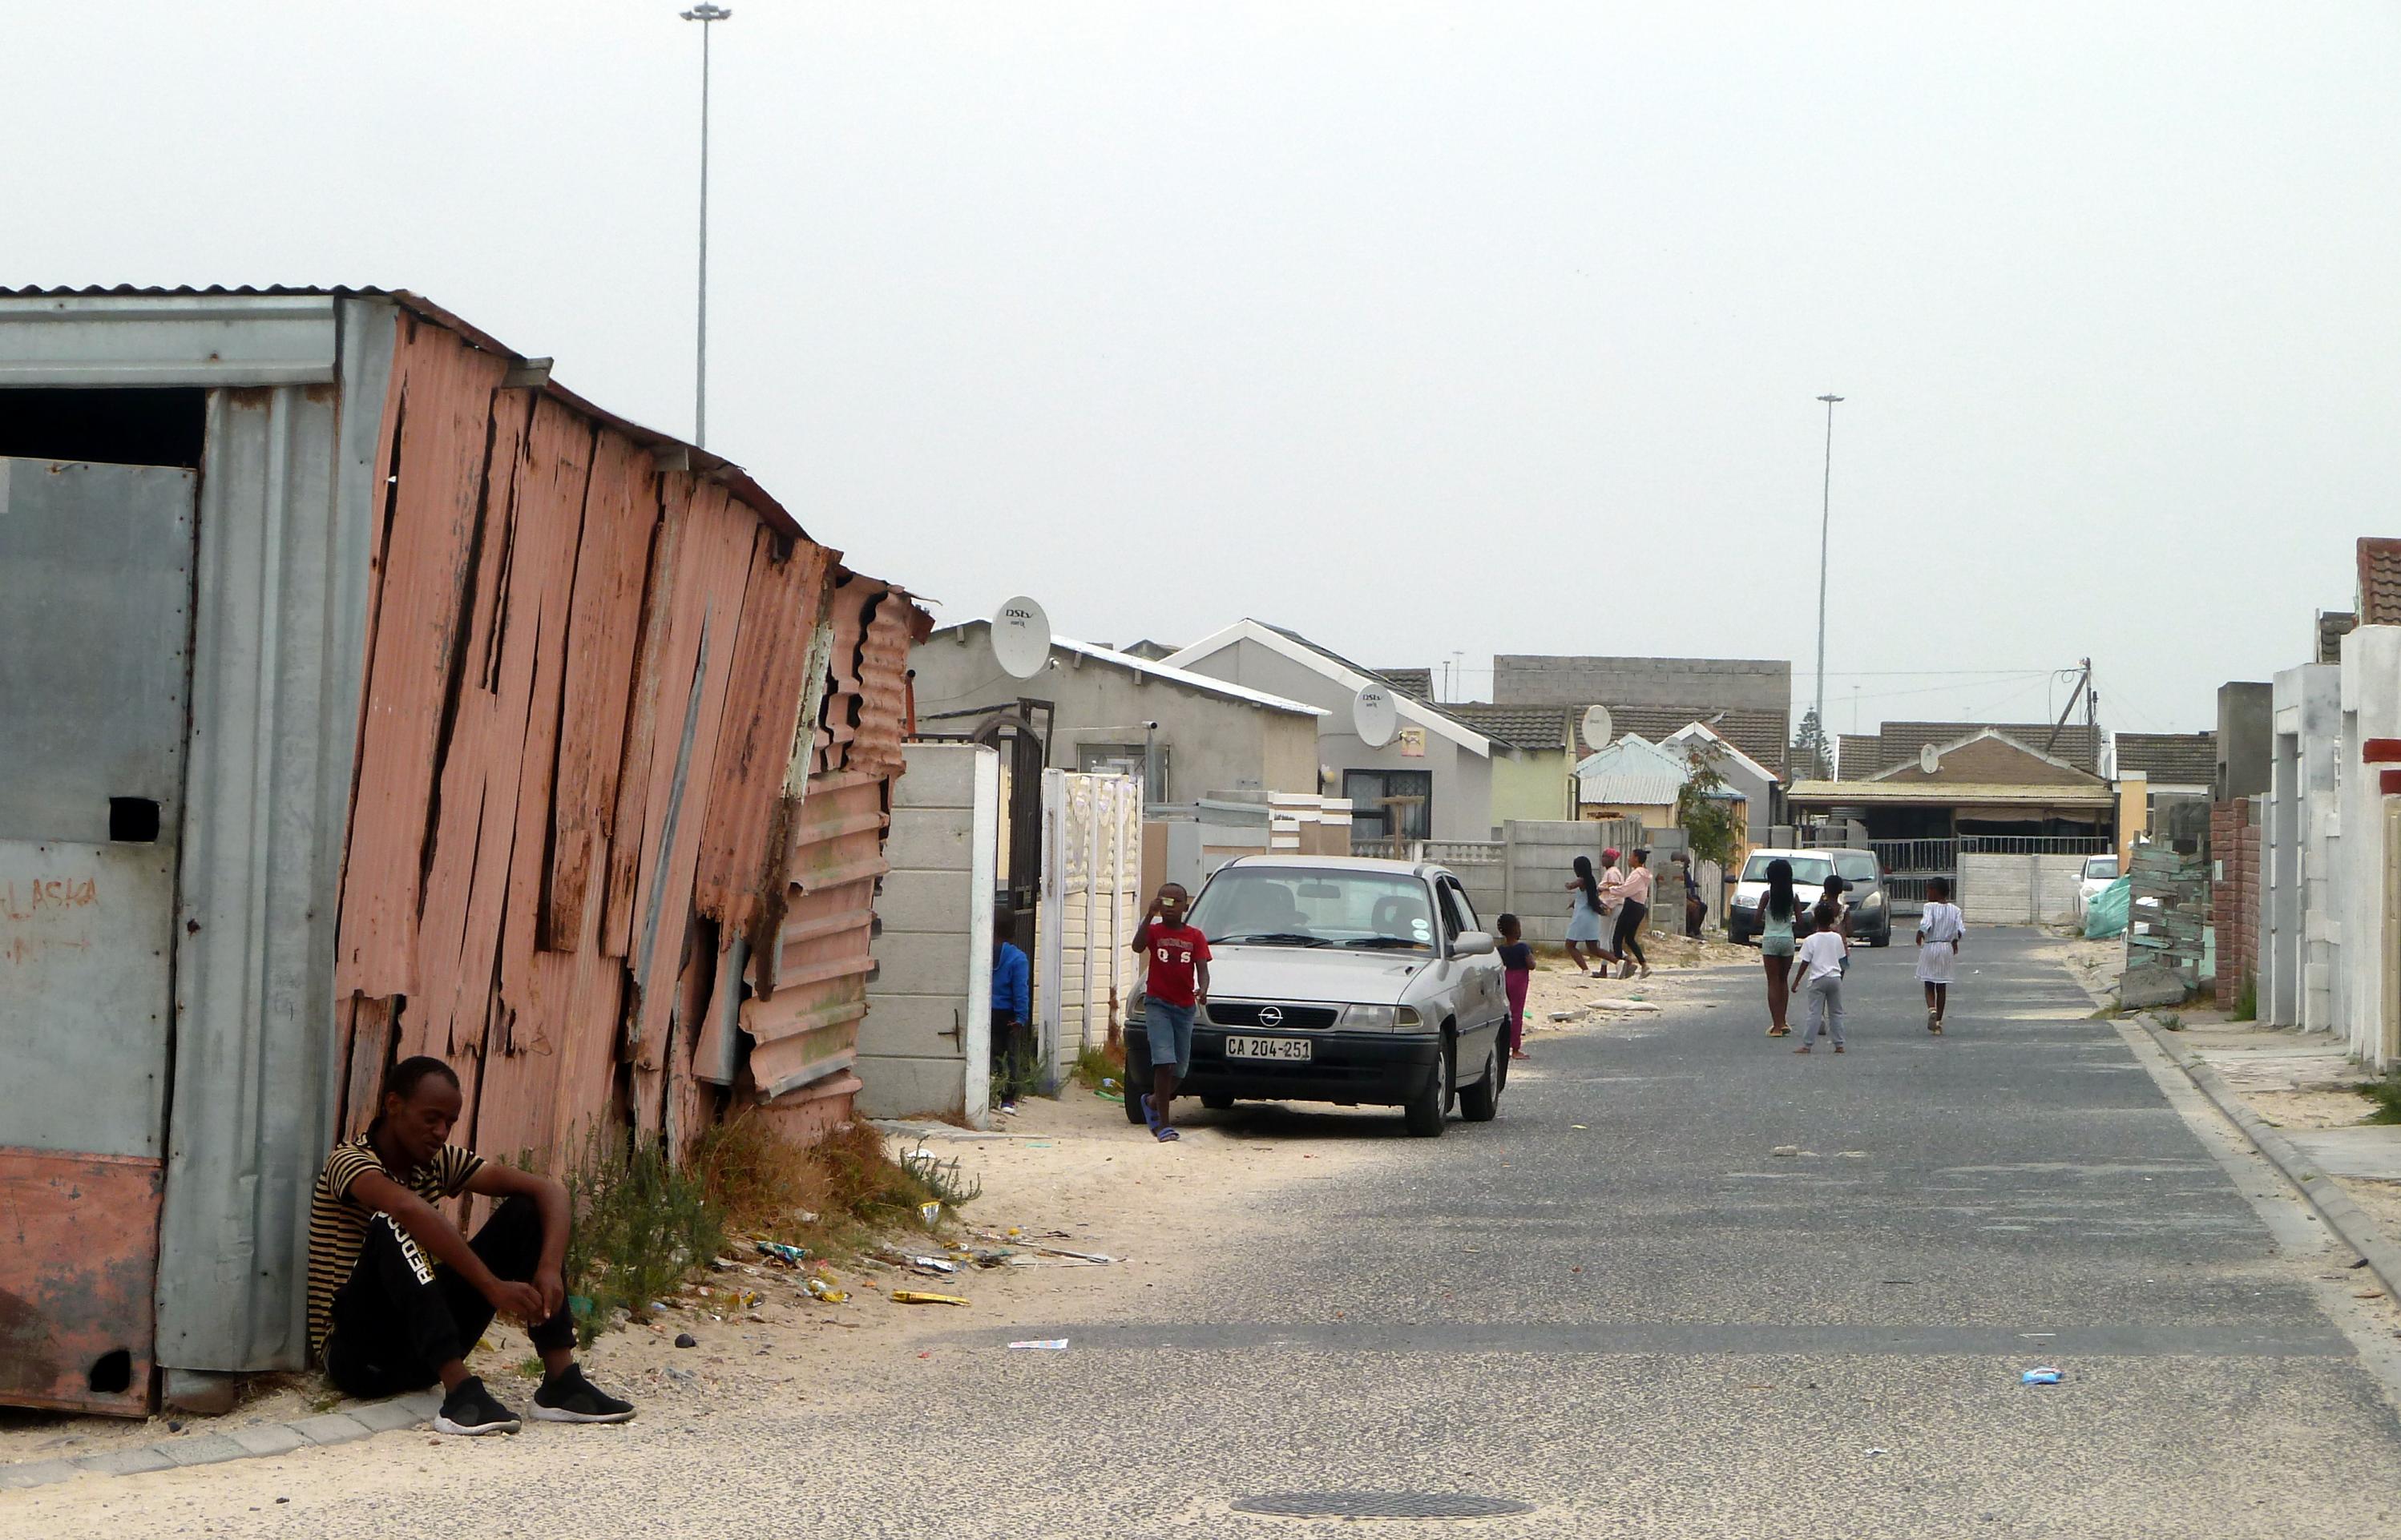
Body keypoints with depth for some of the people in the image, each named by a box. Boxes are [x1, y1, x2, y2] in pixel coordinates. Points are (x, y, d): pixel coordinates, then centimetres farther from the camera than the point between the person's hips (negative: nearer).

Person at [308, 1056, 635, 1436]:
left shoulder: (439, 1162, 7)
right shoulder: (350, 1161, -14)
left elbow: (548, 1190, -2)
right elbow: (410, 1208, -36)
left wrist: (551, 1268, -21)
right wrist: (492, 1287, -41)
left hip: (424, 1352, 7)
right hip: (358, 1356, -7)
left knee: (524, 1211, -3)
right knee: (391, 1226, -32)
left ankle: (561, 1380, -16)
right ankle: (460, 1391, -41)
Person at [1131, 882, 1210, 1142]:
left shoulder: (1195, 937, 5)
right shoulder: (1154, 931, 0)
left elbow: (1202, 969, -5)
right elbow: (1138, 945, -21)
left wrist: (1202, 990, -25)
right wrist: (1150, 915, -26)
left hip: (1185, 1007, 3)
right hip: (1158, 1004, -3)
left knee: (1179, 1068, 10)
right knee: (1164, 1061, -17)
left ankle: (1153, 1102, 39)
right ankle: (1165, 1124, -16)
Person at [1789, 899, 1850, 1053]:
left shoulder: (1811, 940, -9)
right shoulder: (1837, 938, 2)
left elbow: (1805, 963, -7)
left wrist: (1796, 981, 1)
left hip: (1818, 980, -3)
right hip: (1835, 977, 3)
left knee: (1815, 1013, -4)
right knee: (1836, 1013, 11)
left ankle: (1806, 1045, -5)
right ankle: (1839, 1044, 12)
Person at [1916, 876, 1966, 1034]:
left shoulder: (1930, 907, -11)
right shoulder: (1954, 910, 1)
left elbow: (1925, 925, -25)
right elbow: (1961, 931, -6)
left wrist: (1919, 936, -5)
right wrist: (1955, 941, 14)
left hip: (1930, 948, -4)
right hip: (1947, 948, 4)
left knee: (1929, 986, 6)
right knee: (1942, 987, 11)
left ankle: (1932, 1009, -21)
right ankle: (1939, 1021, 13)